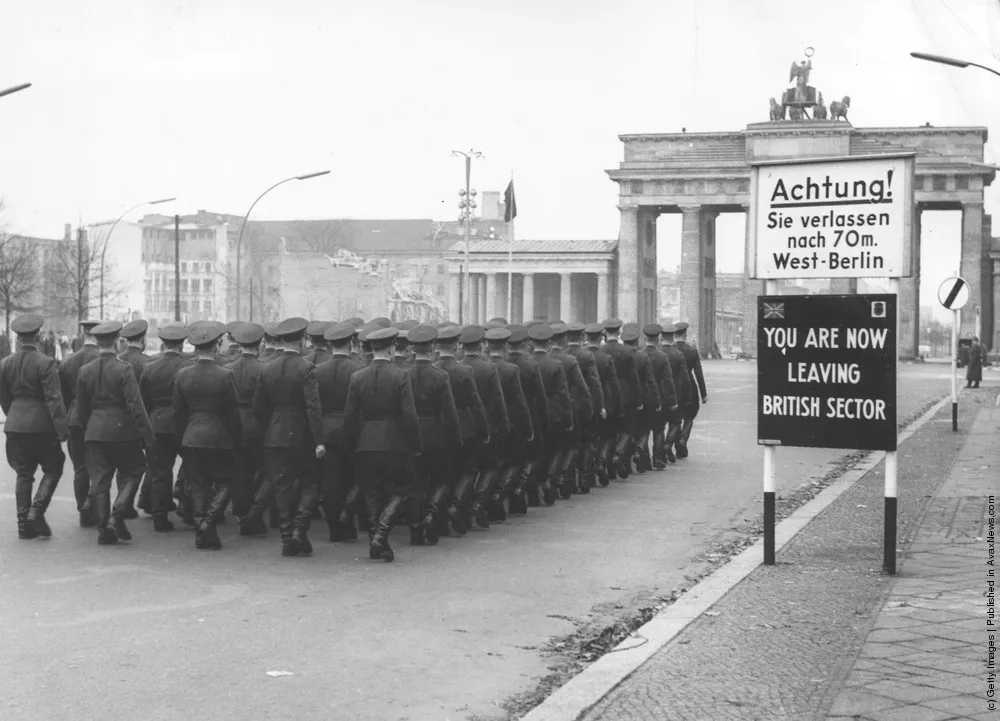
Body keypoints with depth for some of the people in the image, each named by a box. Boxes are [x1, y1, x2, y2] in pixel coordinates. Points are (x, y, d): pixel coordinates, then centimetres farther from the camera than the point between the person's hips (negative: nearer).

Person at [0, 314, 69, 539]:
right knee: (53, 469, 9)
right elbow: (54, 399, -15)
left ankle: (24, 524, 10)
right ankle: (36, 512, -6)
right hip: (42, 425, -5)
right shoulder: (45, 363, -12)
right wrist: (62, 428, -13)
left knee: (23, 475, 10)